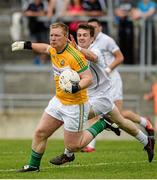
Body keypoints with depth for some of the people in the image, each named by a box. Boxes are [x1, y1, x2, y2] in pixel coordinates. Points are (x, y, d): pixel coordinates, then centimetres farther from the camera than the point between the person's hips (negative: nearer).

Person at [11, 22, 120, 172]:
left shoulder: (74, 56, -25)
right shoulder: (54, 50, 0)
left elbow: (88, 78, -25)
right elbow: (46, 48, 26)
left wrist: (76, 88, -42)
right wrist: (26, 45, 23)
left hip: (75, 105, -8)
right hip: (58, 101, 8)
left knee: (72, 146, 1)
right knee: (40, 133, 7)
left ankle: (102, 125, 16)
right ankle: (33, 165, 23)